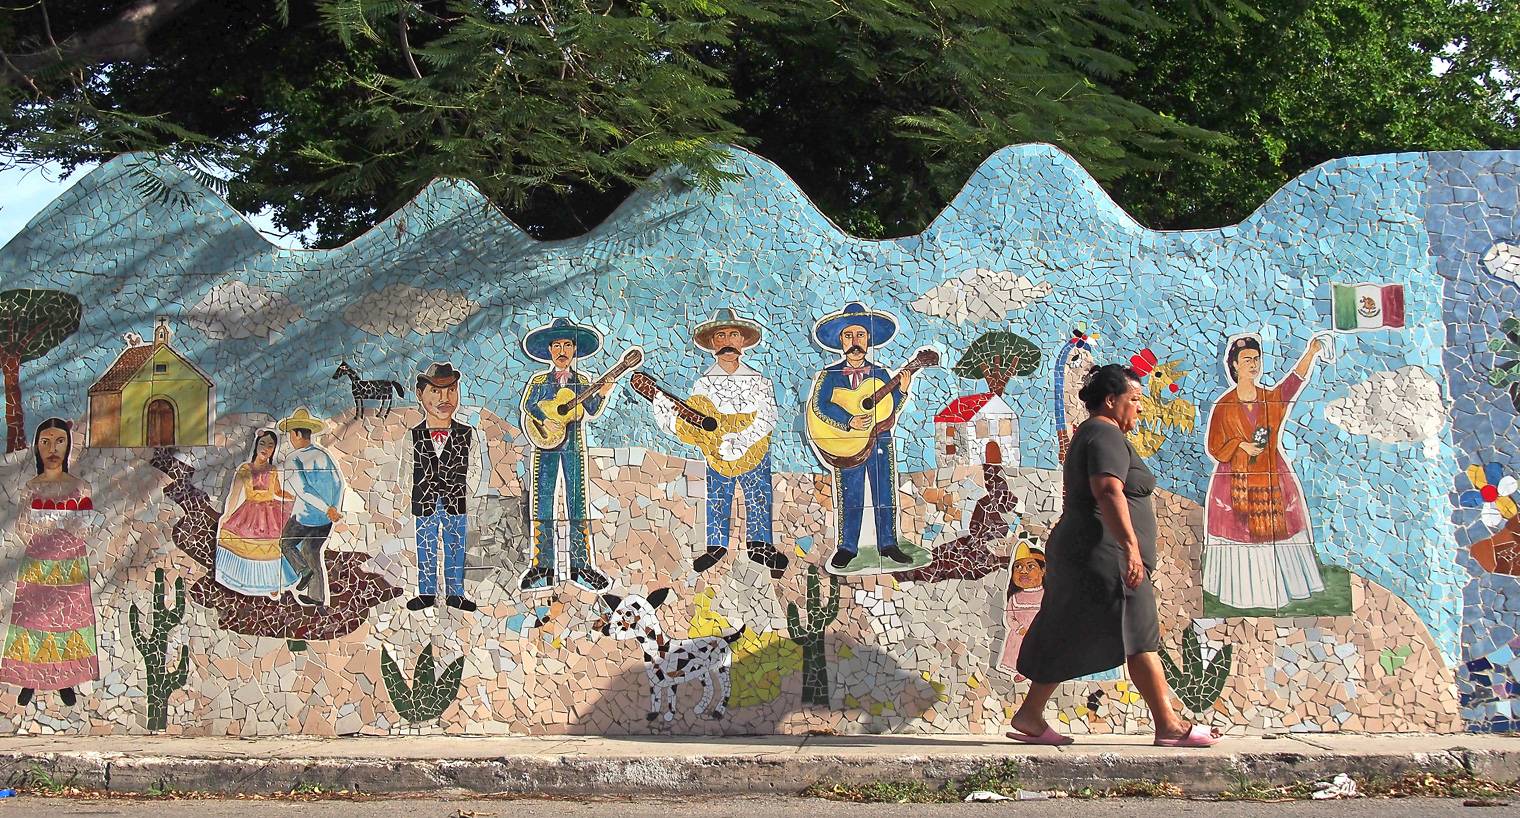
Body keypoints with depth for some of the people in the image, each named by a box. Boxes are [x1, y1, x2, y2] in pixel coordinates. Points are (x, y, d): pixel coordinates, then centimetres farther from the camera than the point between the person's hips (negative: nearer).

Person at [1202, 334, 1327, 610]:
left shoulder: (1272, 398, 4)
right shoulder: (1224, 405, -1)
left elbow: (1294, 381, -15)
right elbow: (1215, 447, 1)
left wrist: (1310, 354, -31)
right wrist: (1242, 446, -16)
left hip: (1273, 480, 2)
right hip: (1237, 481, -2)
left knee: (1276, 532, 2)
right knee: (1239, 535, -1)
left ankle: (1274, 591, 11)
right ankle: (1243, 594, 7)